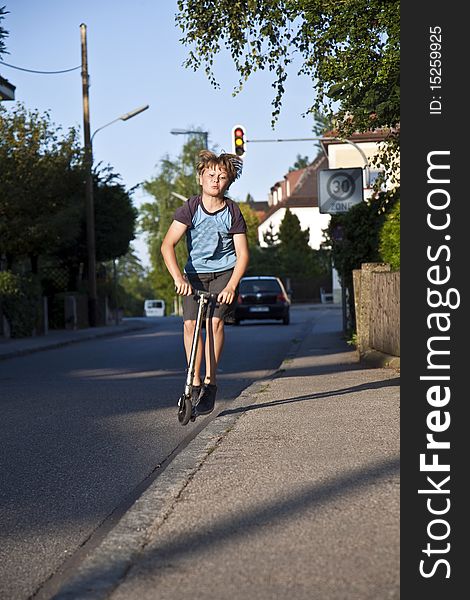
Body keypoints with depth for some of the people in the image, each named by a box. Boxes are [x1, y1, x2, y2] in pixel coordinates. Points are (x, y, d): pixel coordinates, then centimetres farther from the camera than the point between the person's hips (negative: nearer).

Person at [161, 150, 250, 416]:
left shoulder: (233, 212, -9)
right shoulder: (190, 209, -11)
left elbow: (243, 254, -8)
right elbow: (168, 245, -16)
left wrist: (231, 286, -22)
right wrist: (178, 276, -30)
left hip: (225, 272, -1)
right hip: (194, 273, 1)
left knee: (215, 320, -19)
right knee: (190, 323, -13)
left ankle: (210, 381, -10)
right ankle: (195, 383, -2)